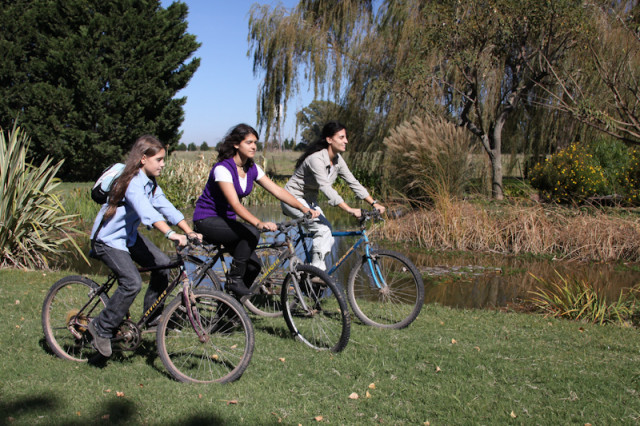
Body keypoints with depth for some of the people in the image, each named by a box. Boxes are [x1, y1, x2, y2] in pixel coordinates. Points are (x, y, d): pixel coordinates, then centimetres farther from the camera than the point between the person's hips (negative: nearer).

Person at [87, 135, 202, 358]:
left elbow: (166, 207, -4)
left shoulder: (150, 183, 3)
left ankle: (152, 316, 11)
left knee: (162, 263, -5)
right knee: (132, 282, -22)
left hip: (129, 235, 9)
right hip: (108, 239, -9)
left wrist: (190, 232, -16)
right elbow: (147, 212, -43)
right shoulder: (133, 182, -27)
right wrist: (172, 234, -56)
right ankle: (102, 327, -4)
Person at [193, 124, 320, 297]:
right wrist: (259, 223, -48)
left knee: (253, 265, -7)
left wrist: (303, 208, -18)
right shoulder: (223, 168, -23)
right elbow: (235, 204, -34)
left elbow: (277, 190, -4)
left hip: (226, 220, 7)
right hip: (207, 221, -7)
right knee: (252, 233, -30)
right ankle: (234, 280, -15)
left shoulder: (252, 169, 0)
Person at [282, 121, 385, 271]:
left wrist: (374, 203, -10)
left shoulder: (337, 159, -2)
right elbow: (326, 188, -38)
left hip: (309, 201, 9)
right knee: (323, 229, -24)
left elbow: (353, 183, -1)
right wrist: (349, 209, -44)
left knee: (328, 240, -2)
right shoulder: (316, 158, -28)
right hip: (294, 199, -9)